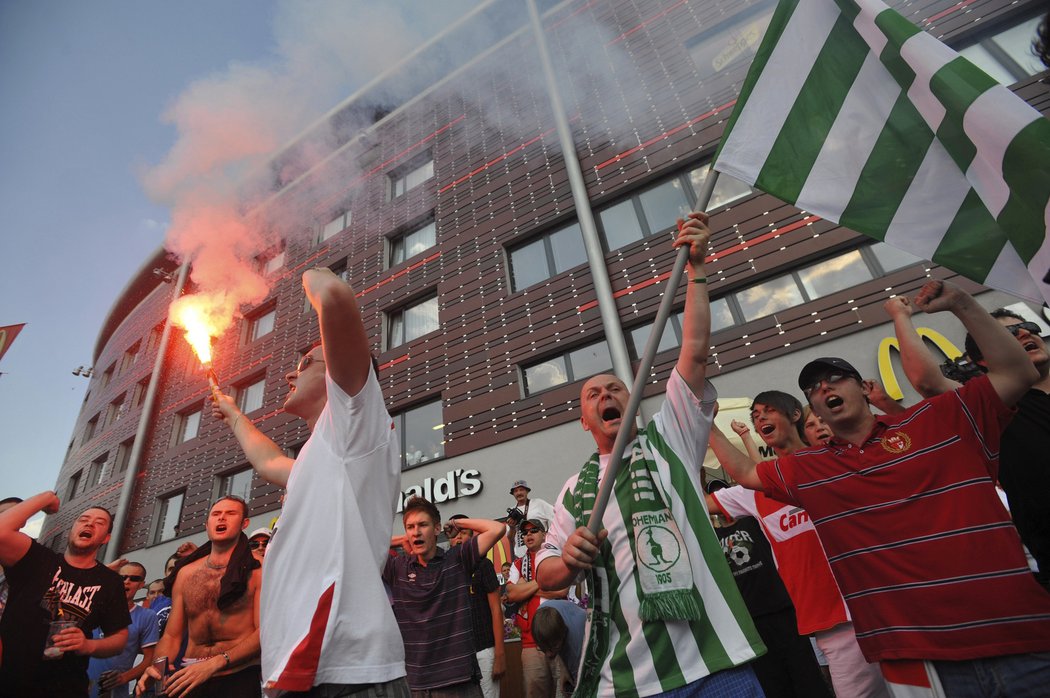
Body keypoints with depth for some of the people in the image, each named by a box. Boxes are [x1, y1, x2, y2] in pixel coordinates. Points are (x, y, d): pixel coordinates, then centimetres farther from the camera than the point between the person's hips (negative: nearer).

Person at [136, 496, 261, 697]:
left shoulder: (258, 572, -7)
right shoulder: (185, 573, 8)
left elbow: (264, 633, -13)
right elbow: (171, 635, 11)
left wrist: (214, 663, -22)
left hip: (237, 678, -4)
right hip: (190, 678, 4)